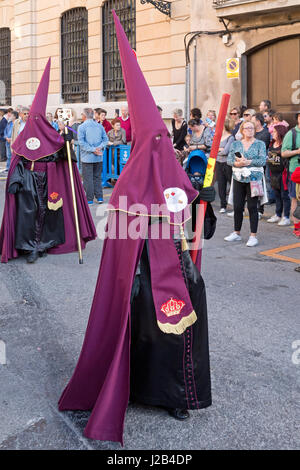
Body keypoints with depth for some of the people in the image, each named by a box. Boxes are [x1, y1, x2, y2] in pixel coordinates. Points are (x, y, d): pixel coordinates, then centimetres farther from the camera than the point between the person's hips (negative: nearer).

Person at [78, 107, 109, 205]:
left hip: (87, 157, -5)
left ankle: (89, 199, 3)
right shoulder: (100, 126, 8)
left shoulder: (82, 127, -7)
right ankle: (99, 197, 16)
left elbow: (81, 142, -14)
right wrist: (100, 147, -5)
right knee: (97, 177, 15)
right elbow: (105, 139, 6)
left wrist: (92, 150, -15)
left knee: (88, 178, 2)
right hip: (99, 157, 5)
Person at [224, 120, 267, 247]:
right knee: (237, 207, 6)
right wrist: (237, 163, -17)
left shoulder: (260, 144, 2)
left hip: (253, 179, -3)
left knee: (252, 207, -3)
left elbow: (263, 160, -9)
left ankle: (253, 236, 3)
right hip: (238, 179, 3)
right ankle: (237, 233, 20)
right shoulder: (235, 144, 10)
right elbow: (229, 159, 3)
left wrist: (248, 162, -19)